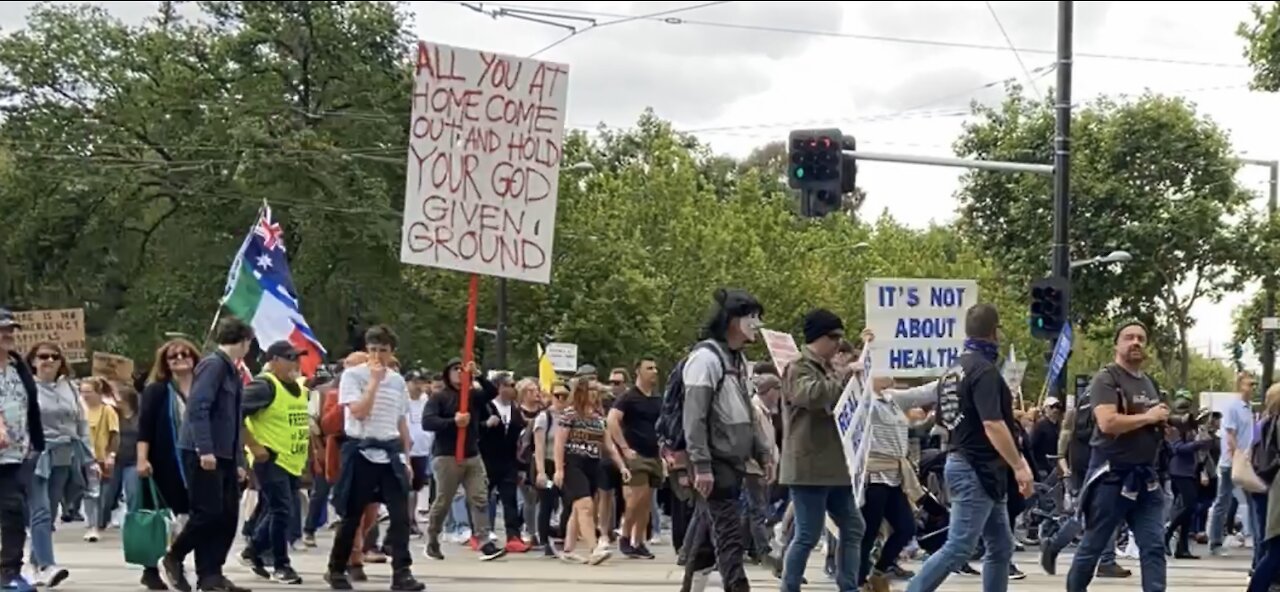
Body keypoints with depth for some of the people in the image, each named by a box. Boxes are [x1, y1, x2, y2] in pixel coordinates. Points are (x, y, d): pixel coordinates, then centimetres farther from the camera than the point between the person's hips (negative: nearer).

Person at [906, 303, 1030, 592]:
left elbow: (945, 420, 19)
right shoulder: (985, 370, -16)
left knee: (1001, 547, 12)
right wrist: (1019, 466, -21)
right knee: (959, 548, -10)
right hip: (978, 470, -10)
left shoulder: (953, 371, 13)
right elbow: (992, 424, -23)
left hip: (962, 462, 10)